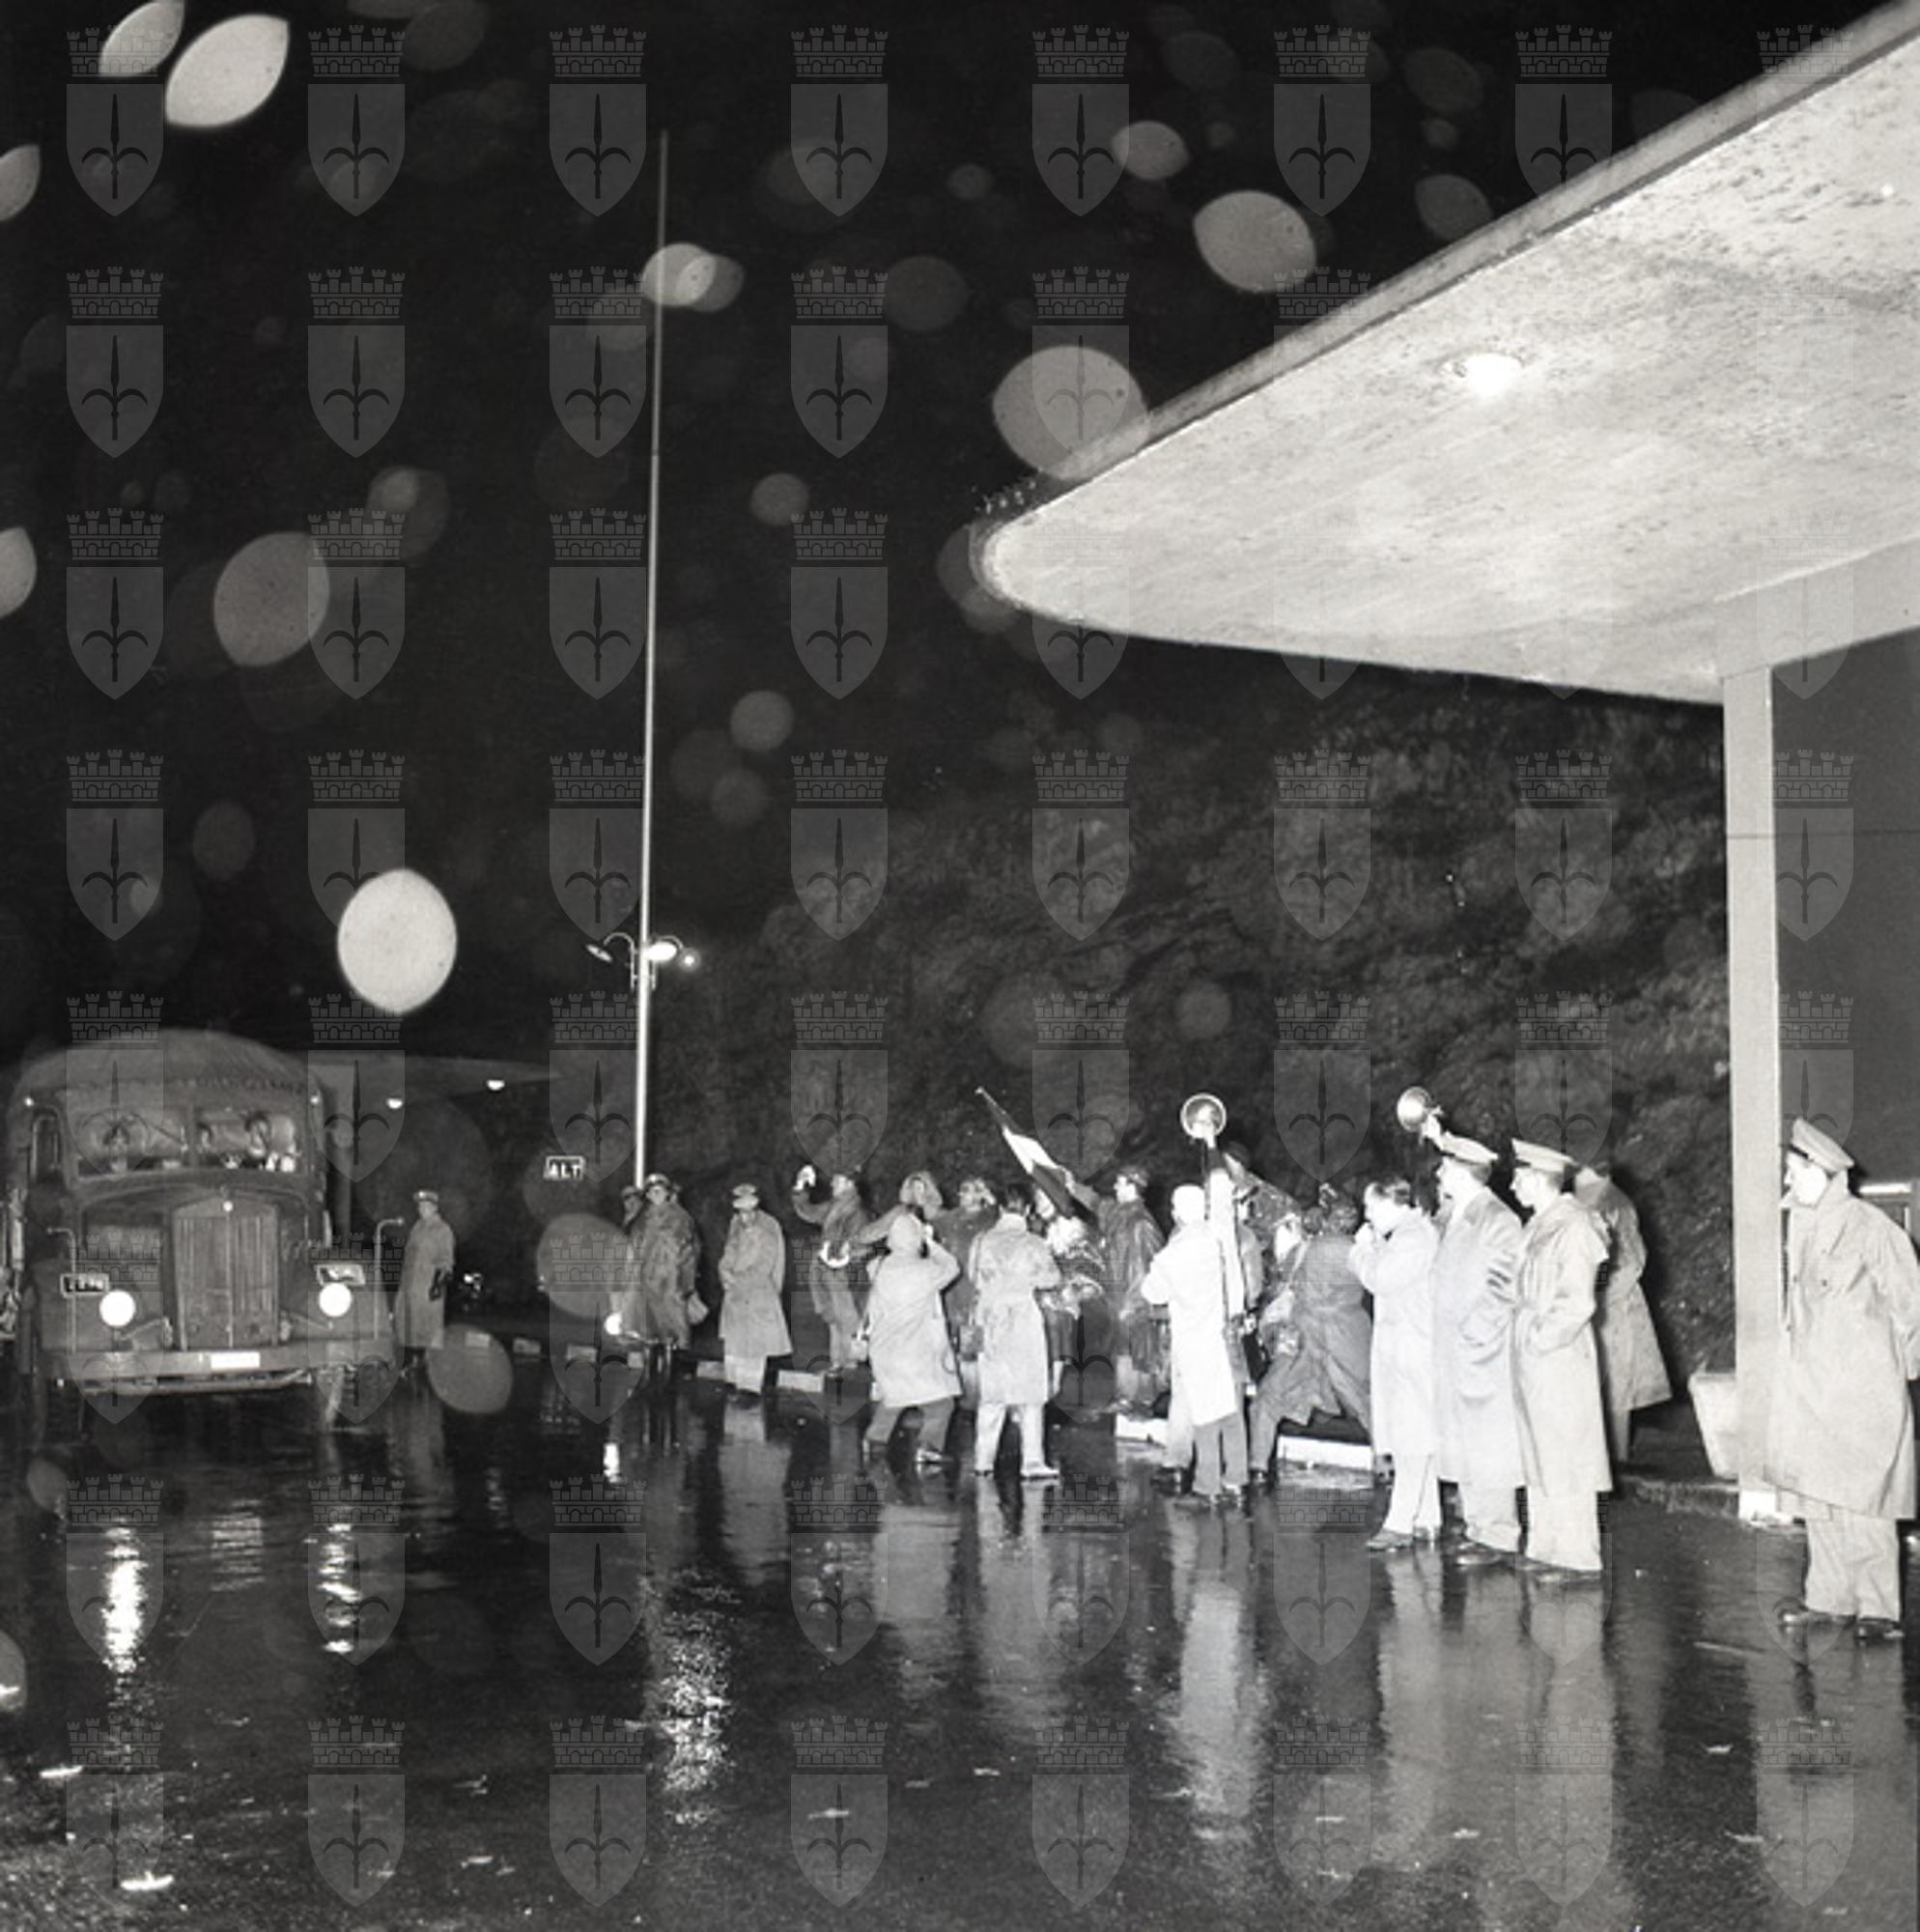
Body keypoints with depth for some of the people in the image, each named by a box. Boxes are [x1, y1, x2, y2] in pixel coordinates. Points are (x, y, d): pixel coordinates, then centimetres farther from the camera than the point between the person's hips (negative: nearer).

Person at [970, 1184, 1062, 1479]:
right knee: (1030, 1394, 2)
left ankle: (983, 1460, 15)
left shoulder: (982, 1241, -1)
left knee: (991, 1395, 12)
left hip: (991, 1320, 3)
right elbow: (1051, 1277, -6)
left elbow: (976, 1280, 5)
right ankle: (1032, 1462, 0)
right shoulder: (1034, 1244, -9)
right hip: (1023, 1318, -3)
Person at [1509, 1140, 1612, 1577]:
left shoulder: (1574, 1226, -14)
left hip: (1559, 1357, -9)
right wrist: (1527, 1338, 11)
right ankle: (1545, 1546, 20)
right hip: (1532, 1359, 9)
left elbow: (1577, 1303, -18)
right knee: (1538, 1456, 13)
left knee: (1565, 1457, -4)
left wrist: (1541, 1338, -14)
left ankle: (1578, 1557, 2)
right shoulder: (1539, 1225, 12)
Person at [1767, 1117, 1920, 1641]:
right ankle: (1830, 1598, 20)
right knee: (1817, 1495, 11)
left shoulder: (1869, 1228, -13)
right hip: (1812, 1390, 8)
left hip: (1861, 1391, -8)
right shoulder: (1803, 1227, 10)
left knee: (1861, 1500, -6)